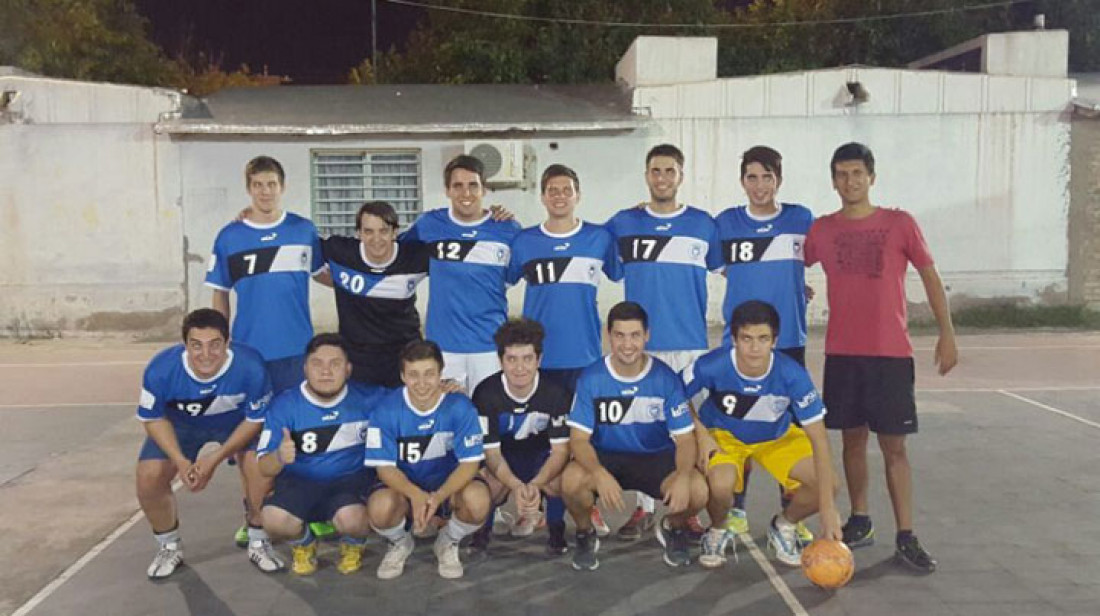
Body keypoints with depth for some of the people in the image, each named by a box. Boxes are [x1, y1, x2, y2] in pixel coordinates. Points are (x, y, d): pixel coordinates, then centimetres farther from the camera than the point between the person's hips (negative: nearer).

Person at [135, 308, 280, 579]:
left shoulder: (251, 367, -37)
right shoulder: (161, 369, -33)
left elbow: (255, 419, -19)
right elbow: (152, 418, -13)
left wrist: (216, 458, -24)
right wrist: (180, 461, -24)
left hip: (237, 423, -1)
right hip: (180, 424, 2)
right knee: (149, 476, -15)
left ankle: (258, 543, 4)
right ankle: (169, 547, 14)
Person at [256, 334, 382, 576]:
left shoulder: (365, 398, -8)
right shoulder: (284, 404, -9)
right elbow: (264, 467, -10)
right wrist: (280, 457, -35)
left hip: (351, 478, -1)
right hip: (299, 481, 1)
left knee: (351, 519, -33)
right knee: (274, 520, -29)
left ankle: (353, 545, 9)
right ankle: (303, 544, 10)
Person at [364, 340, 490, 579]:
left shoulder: (460, 406, -17)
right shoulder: (386, 410, -15)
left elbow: (470, 462, -16)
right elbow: (385, 467, -13)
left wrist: (439, 496, -34)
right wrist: (415, 494, -34)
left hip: (449, 484, 0)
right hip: (405, 486, 0)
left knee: (478, 500, -32)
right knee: (379, 507, -32)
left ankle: (448, 542, 5)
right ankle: (400, 543, 7)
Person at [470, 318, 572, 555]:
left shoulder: (556, 392, -23)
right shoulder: (486, 393, -23)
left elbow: (560, 449, -21)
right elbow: (491, 451, -20)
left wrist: (535, 485, -40)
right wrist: (516, 486, -40)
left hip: (541, 455, 0)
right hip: (502, 458, 0)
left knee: (559, 481, -32)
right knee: (491, 485, -32)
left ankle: (555, 528, 3)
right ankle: (484, 525, 6)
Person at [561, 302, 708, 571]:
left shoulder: (666, 378, -10)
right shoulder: (591, 378, -12)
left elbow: (685, 438, -9)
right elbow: (579, 438, -14)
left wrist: (683, 476, -30)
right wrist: (599, 474, -35)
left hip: (656, 458, 1)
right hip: (605, 457, 0)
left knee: (698, 490, -27)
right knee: (571, 481, -32)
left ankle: (673, 529, 11)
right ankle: (585, 534, 3)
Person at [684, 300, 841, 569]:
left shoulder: (792, 374, -29)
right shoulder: (712, 365, -30)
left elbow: (819, 439, -26)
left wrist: (828, 508, -29)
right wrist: (701, 435, -19)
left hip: (778, 438, 2)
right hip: (723, 436, -2)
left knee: (826, 486, -18)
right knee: (721, 485, -34)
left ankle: (784, 526, 14)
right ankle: (718, 533, 2)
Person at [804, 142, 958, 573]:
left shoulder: (899, 223, 0)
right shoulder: (821, 229, 4)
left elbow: (929, 276, 4)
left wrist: (947, 334, 1)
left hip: (891, 353, -2)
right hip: (841, 353, 2)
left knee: (894, 445, 0)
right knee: (853, 438, 10)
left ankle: (906, 538, 6)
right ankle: (860, 522, 23)